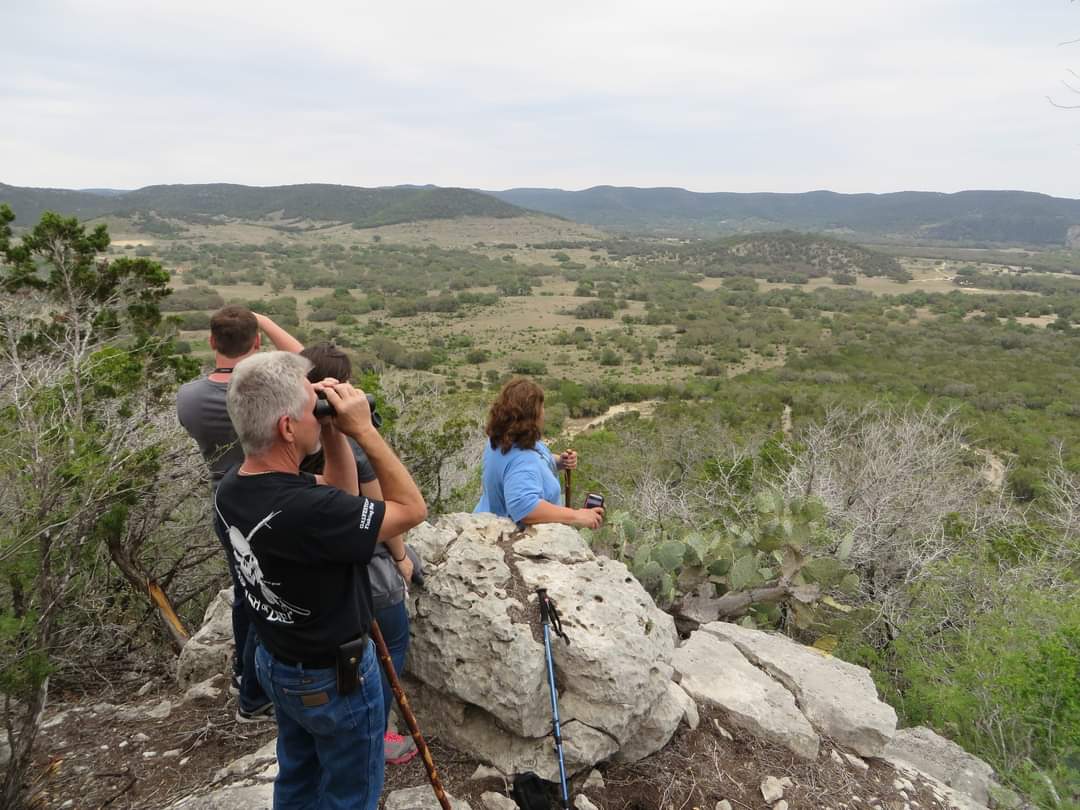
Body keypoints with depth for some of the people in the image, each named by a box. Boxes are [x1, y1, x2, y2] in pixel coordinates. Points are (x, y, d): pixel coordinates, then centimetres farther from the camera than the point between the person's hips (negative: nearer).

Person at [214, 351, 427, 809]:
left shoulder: (231, 489, -11)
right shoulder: (305, 512, -39)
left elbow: (340, 497, 1)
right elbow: (412, 509, -25)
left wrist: (334, 437, -13)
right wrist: (363, 430, -25)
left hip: (275, 663, 8)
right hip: (334, 678, -8)